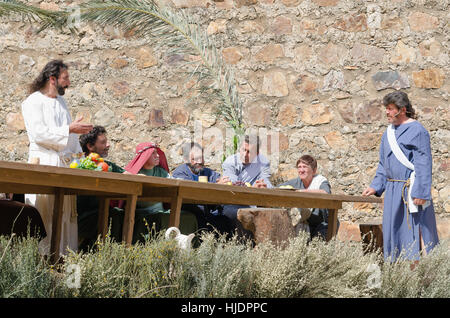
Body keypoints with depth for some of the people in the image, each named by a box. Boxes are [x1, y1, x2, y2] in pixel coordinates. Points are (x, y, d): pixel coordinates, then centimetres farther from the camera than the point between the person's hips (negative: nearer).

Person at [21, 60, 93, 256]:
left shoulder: (61, 101, 20)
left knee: (67, 214, 3)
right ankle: (43, 256, -7)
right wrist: (69, 129, -15)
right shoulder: (33, 102, -4)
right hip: (44, 164, -7)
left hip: (66, 166, 7)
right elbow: (39, 133, -16)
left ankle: (64, 254, 5)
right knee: (45, 216, -9)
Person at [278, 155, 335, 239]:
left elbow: (325, 193, -40)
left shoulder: (321, 181, -15)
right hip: (308, 224, 6)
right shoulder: (297, 182, 1)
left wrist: (304, 191, -50)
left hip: (324, 224, -6)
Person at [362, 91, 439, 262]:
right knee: (393, 232, 9)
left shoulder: (417, 131, -9)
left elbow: (423, 164, -14)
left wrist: (420, 192, -20)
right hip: (393, 190, 8)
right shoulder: (388, 133, 14)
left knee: (414, 231, -7)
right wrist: (375, 186, 10)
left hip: (411, 189, -8)